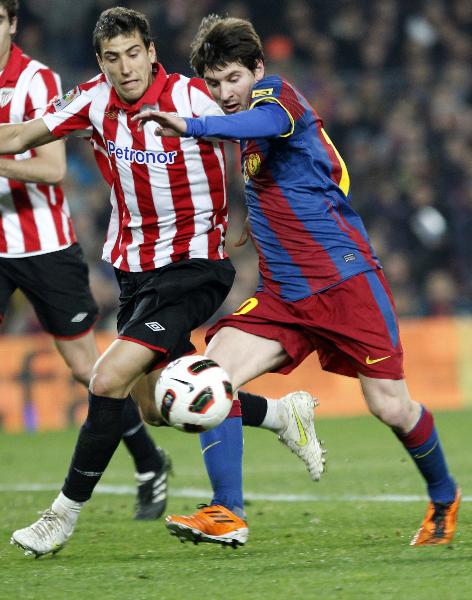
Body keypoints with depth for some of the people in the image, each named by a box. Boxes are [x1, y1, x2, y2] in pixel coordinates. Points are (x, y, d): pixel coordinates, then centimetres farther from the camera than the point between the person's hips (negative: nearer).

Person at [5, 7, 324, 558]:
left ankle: (65, 512, -5)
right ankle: (282, 415, 34)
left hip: (192, 267, -7)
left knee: (110, 379, -19)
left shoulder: (190, 98, -18)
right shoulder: (94, 100, -4)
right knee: (154, 406, 14)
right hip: (134, 266, 7)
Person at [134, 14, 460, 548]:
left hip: (344, 278, -7)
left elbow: (263, 124, -38)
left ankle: (444, 499, 25)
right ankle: (226, 516, -17)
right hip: (282, 295, 7)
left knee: (390, 407, -2)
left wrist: (189, 127, -53)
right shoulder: (243, 132, 13)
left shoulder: (278, 94, -10)